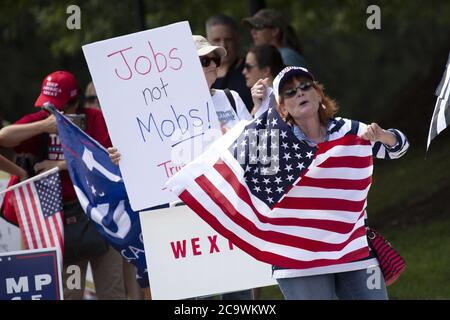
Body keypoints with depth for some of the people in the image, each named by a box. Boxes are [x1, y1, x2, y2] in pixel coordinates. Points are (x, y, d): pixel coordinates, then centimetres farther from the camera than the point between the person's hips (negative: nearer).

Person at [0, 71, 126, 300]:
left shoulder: (94, 119, 1)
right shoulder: (40, 121, 7)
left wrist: (62, 165, -11)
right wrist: (44, 126, -17)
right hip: (60, 217, 2)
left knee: (111, 290, -1)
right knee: (68, 292, -1)